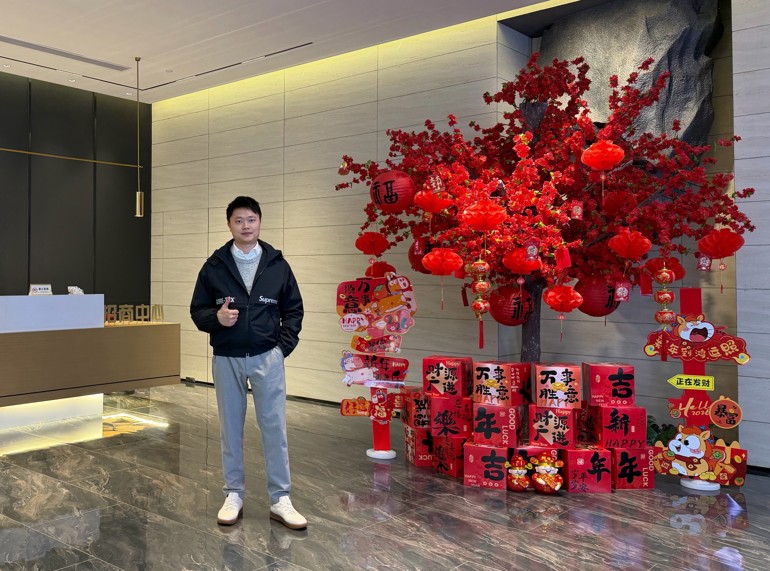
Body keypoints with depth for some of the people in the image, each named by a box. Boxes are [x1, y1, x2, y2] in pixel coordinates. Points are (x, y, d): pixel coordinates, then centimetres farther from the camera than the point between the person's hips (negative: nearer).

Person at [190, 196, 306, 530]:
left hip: (267, 358, -1)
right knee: (231, 428, 10)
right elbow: (197, 310, 6)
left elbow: (293, 309, 7)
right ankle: (233, 496, 24)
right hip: (226, 360, 1)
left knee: (274, 427, 1)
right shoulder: (214, 266, 1)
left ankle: (280, 499, 11)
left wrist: (283, 346, -3)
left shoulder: (277, 264, 1)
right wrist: (216, 318, -15)